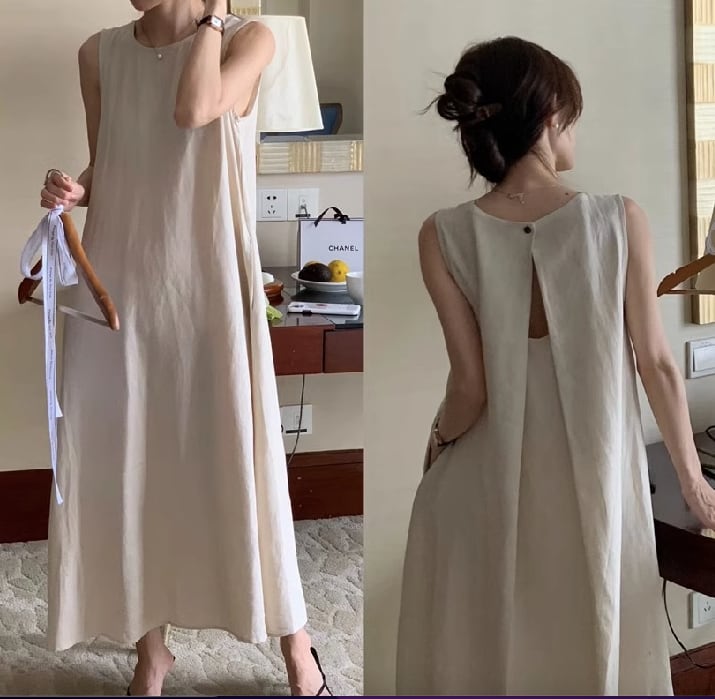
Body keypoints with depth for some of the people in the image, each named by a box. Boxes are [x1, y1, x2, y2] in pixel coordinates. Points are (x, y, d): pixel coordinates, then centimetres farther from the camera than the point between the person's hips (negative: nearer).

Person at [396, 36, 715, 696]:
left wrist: (439, 440, 9)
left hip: (489, 479, 0)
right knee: (595, 645, 18)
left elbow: (471, 387, -11)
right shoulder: (621, 220, -11)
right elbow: (657, 363, -6)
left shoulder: (445, 235, -11)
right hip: (597, 477, 0)